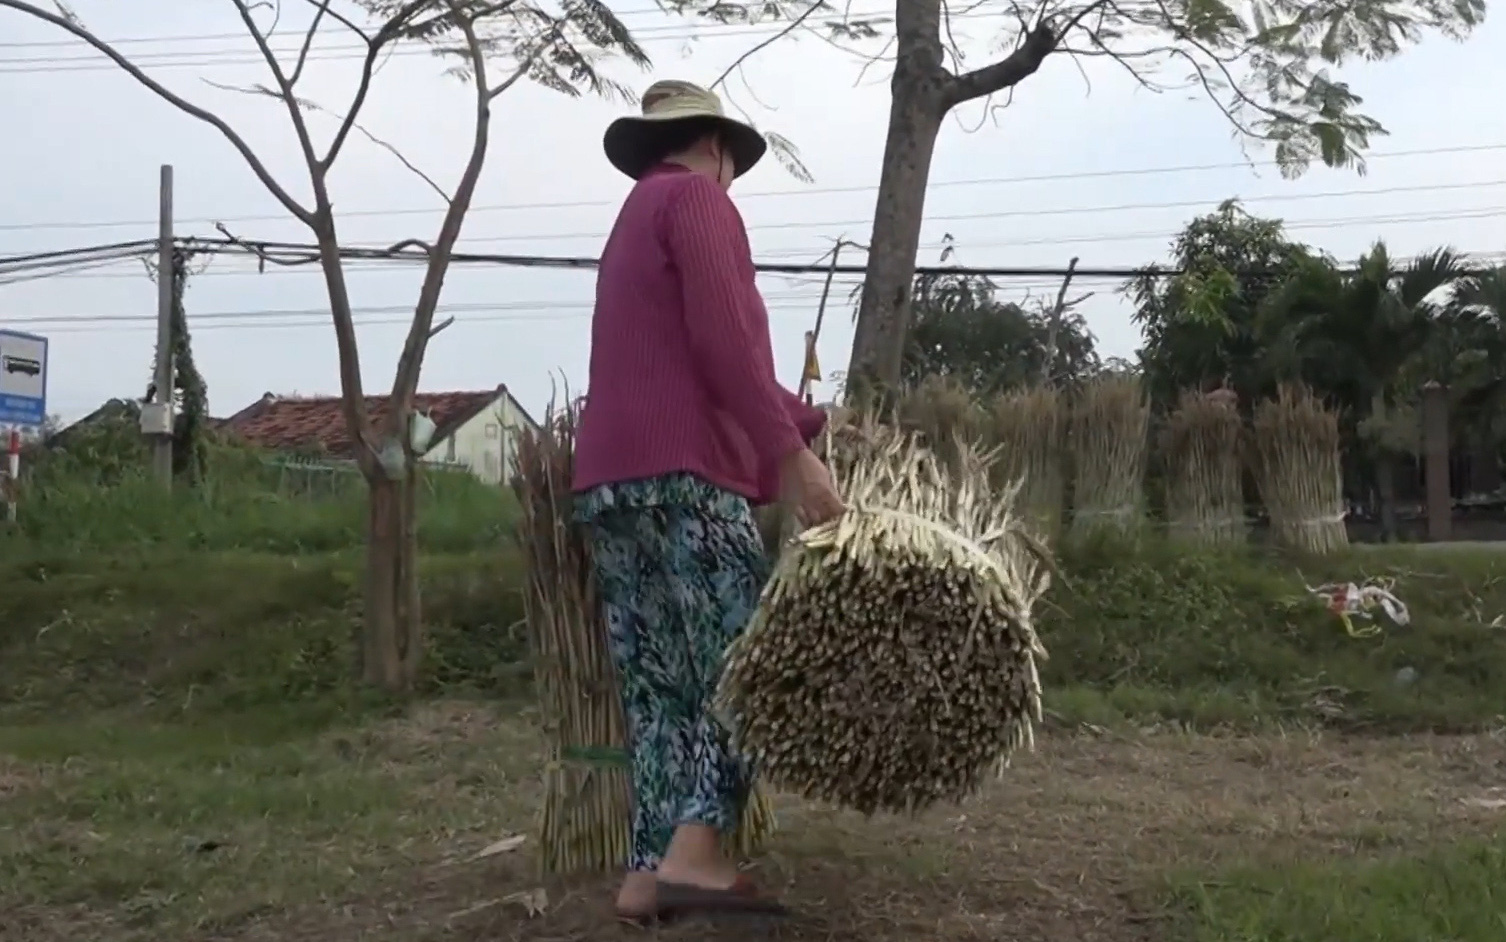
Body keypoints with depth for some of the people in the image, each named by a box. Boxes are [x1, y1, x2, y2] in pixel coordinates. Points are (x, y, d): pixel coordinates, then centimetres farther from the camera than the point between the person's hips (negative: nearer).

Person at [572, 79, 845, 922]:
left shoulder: (636, 221, 30)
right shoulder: (695, 200, 2)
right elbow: (724, 343, -14)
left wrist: (816, 422, 34)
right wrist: (790, 454, -18)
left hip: (614, 481, 9)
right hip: (678, 473, -9)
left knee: (661, 688, 5)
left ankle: (652, 871, 1)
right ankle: (695, 850, -18)